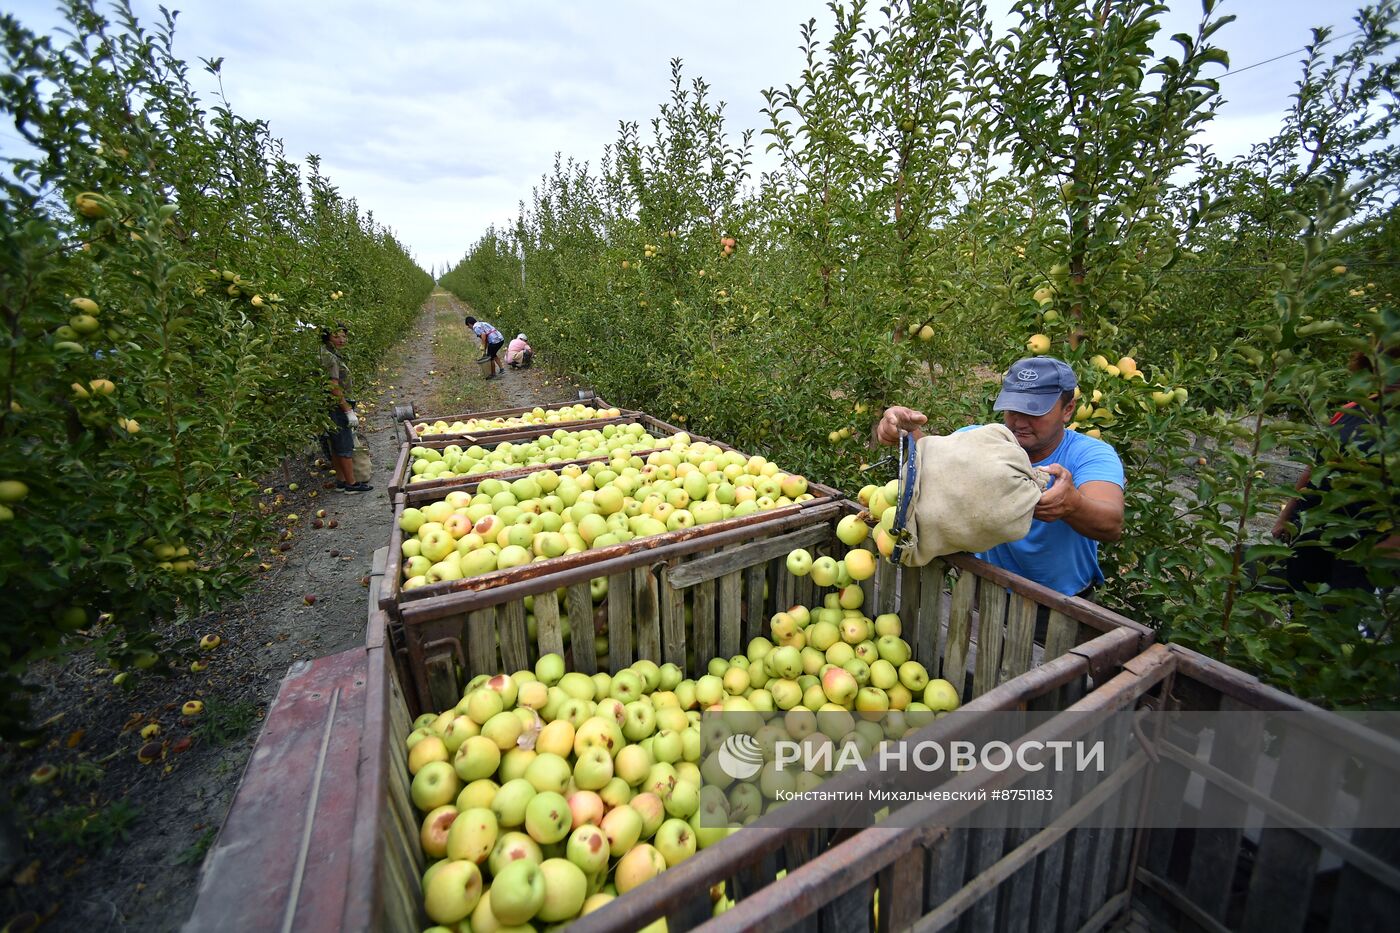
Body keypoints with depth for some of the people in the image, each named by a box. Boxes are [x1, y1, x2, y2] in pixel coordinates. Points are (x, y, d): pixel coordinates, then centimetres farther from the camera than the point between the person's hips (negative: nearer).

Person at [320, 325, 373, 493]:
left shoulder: (332, 355, 13)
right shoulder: (329, 357, -17)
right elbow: (334, 388, -21)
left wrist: (349, 408, 19)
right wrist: (349, 411, -19)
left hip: (333, 408, 10)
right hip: (336, 408, -10)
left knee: (337, 447, 14)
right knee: (346, 447, -4)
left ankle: (341, 481, 23)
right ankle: (351, 484, 3)